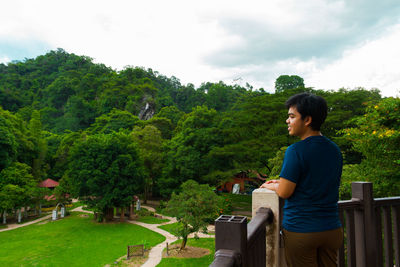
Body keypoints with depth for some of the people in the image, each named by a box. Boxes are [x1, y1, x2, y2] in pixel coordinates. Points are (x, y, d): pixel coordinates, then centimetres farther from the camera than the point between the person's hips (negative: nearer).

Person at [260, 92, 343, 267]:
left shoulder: (296, 151, -19)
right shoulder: (335, 150, 3)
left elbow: (284, 192, -16)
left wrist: (271, 186, 5)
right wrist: (283, 182, 16)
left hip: (301, 231, -6)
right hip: (332, 230, 6)